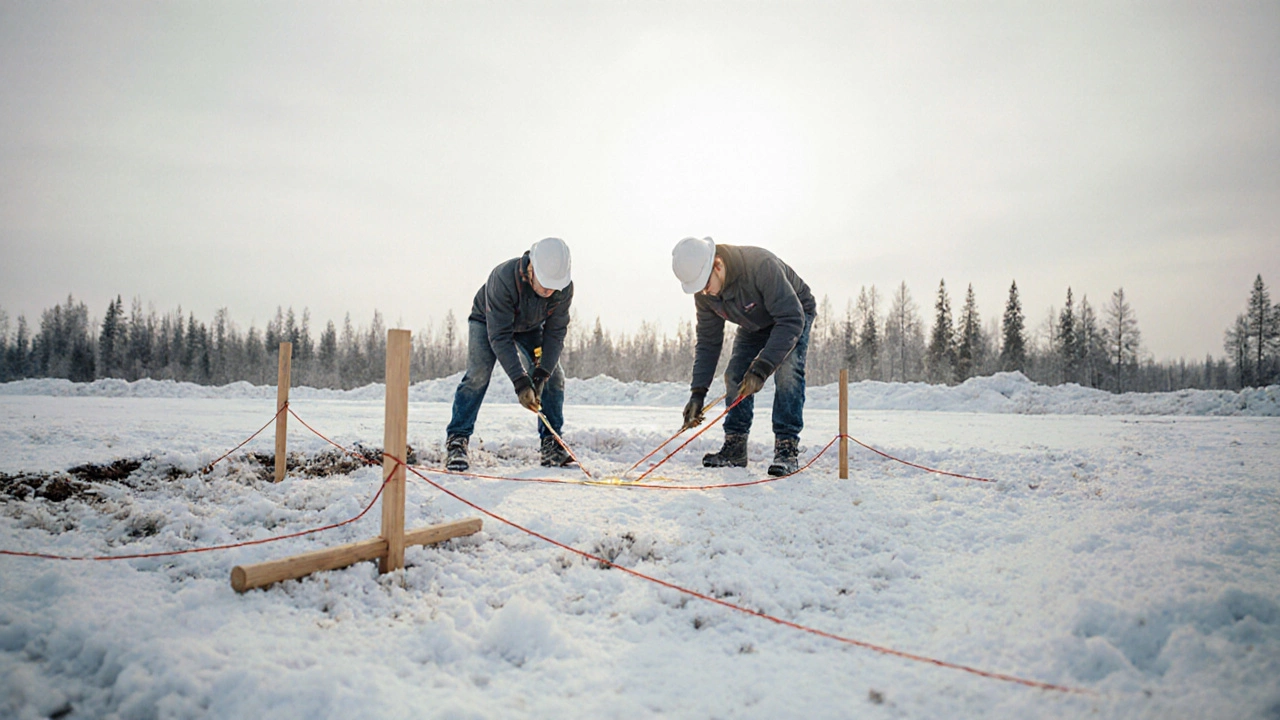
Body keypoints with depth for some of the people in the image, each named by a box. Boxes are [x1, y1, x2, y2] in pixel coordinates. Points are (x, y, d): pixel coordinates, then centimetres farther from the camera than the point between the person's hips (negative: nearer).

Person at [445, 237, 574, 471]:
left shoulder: (564, 288, -30)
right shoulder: (504, 278, -42)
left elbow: (555, 333, -22)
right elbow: (499, 336, -40)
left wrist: (541, 375, -32)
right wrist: (520, 382, -44)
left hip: (531, 327, 4)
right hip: (488, 321, -4)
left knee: (554, 376, -8)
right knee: (478, 374, -23)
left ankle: (551, 444, 1)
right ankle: (457, 441, -16)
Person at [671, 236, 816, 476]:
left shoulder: (762, 265, -42)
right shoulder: (704, 292, -21)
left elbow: (791, 320, -40)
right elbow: (707, 341, -11)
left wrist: (762, 367, -46)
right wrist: (698, 392, -19)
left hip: (793, 315, -5)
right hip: (754, 325, 6)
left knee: (787, 370, -26)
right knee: (735, 375, -8)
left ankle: (787, 447, -22)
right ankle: (734, 448, 1)